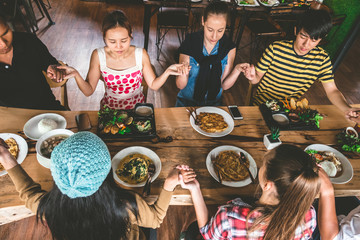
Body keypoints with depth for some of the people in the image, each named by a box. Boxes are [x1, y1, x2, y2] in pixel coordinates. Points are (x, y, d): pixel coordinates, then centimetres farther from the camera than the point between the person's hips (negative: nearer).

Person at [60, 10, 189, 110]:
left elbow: (153, 85, -4)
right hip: (109, 106, 0)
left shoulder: (141, 54, -13)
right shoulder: (98, 56, -12)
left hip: (137, 105, 0)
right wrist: (76, 75, -25)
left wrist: (167, 72, -21)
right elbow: (88, 91, -6)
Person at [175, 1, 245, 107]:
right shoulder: (189, 43, -15)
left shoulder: (229, 48, -10)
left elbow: (224, 85, -3)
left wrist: (237, 70, -20)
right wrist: (183, 72, -32)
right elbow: (180, 86, -11)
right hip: (187, 102, -1)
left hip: (214, 102, 2)